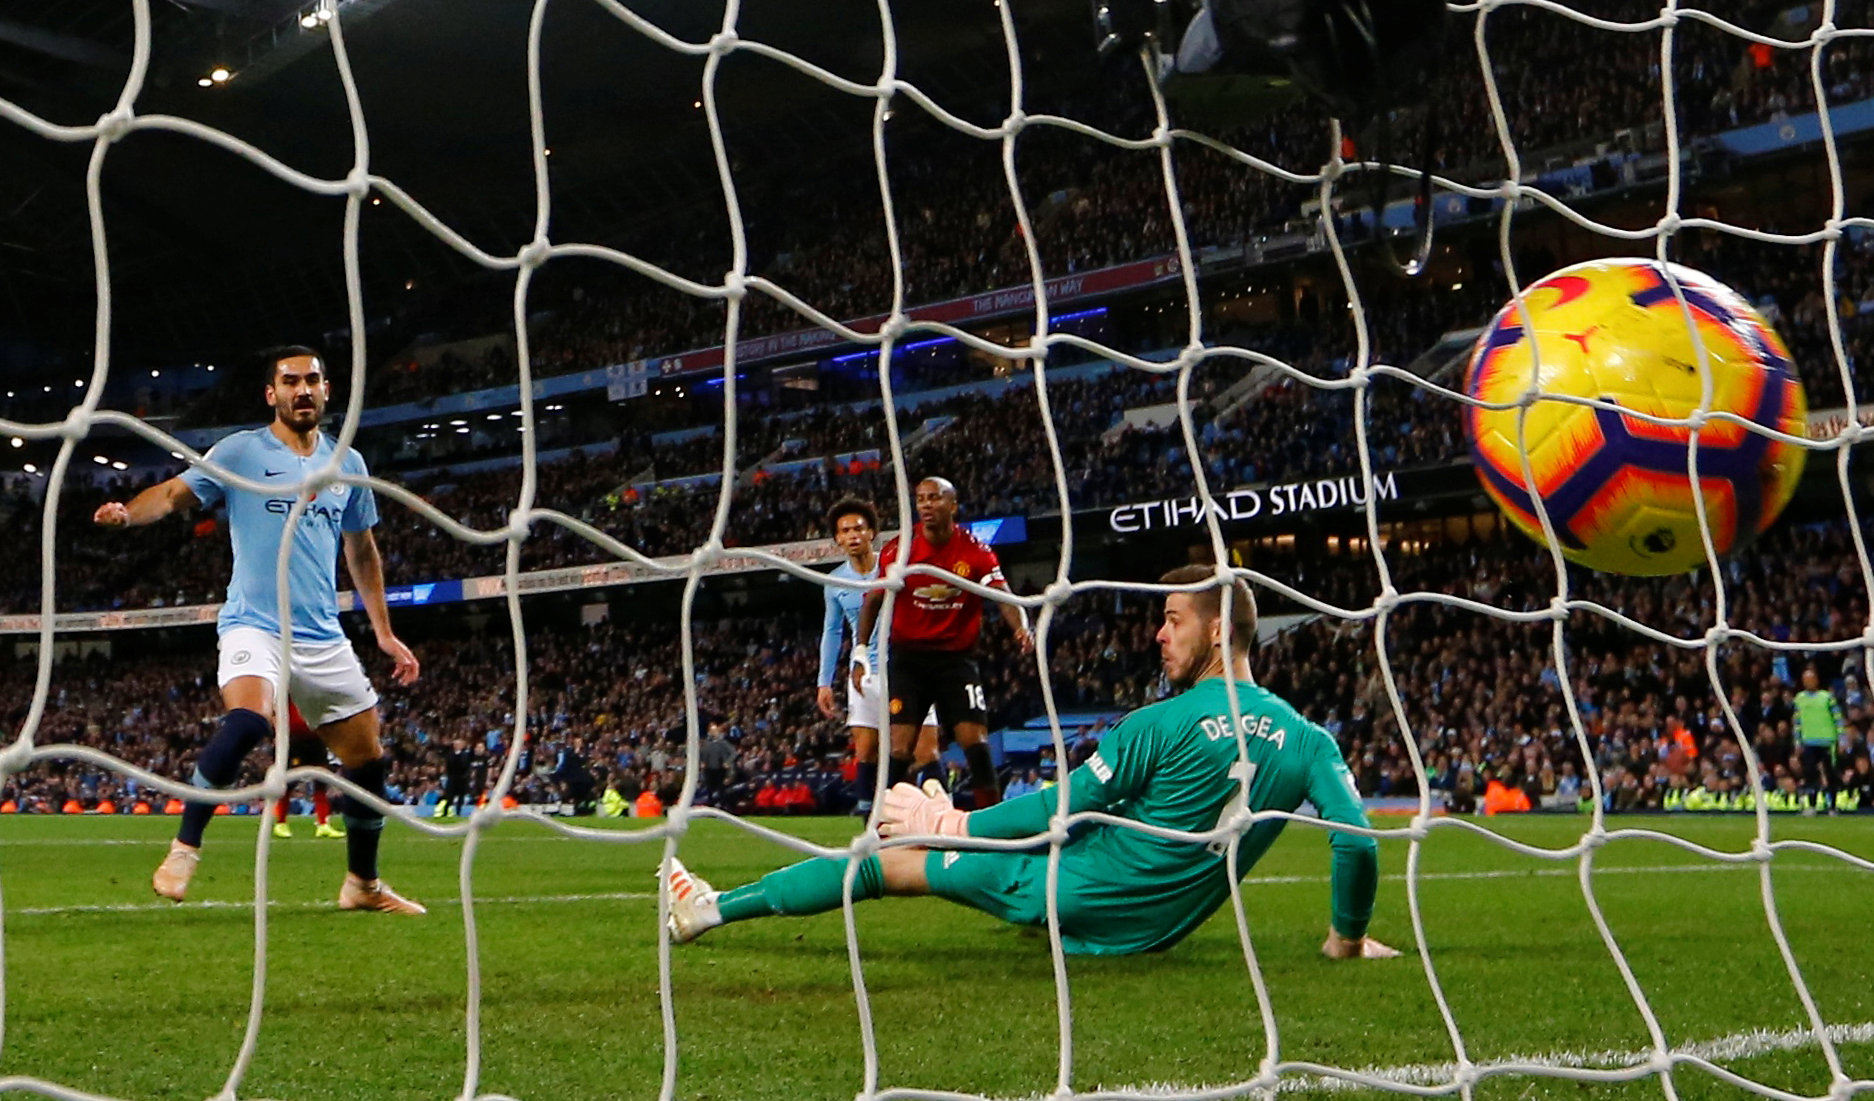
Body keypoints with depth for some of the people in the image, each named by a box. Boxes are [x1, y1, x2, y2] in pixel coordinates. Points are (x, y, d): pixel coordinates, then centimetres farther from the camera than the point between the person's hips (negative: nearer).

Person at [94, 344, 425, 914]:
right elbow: (174, 492, -7)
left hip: (324, 639, 5)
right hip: (254, 626, -5)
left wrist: (384, 633, 20)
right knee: (249, 718, -33)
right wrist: (128, 511, -29)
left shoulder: (348, 464, 12)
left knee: (368, 759, 5)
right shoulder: (241, 452, 0)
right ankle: (184, 847, -18)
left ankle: (363, 884, 25)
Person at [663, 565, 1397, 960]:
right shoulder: (1306, 740, -5)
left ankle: (713, 907, 16)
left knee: (892, 860, 6)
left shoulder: (1165, 724, -18)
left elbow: (1066, 804, -13)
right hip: (1162, 928, 6)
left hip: (1083, 898, -6)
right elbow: (1358, 840, -11)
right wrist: (1349, 936, 4)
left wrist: (963, 826, 0)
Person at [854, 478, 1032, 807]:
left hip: (957, 658, 0)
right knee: (899, 746, -8)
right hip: (908, 659, 0)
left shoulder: (975, 551, -4)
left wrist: (1021, 628, -35)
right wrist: (860, 654, -1)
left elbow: (1004, 596, -15)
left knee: (976, 741, -6)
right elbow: (874, 600, 5)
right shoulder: (899, 549, -3)